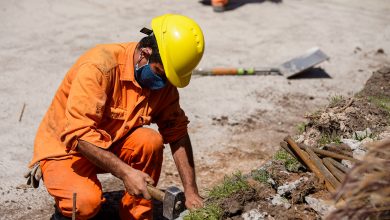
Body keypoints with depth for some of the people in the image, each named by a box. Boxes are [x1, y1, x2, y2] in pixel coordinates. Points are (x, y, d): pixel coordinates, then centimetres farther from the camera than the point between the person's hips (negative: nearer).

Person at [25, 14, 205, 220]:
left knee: (151, 140, -25)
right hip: (63, 148, -5)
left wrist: (191, 192, -10)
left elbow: (178, 132, -5)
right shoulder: (99, 67, -29)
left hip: (112, 146, 6)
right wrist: (125, 172, -36)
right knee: (86, 202, -34)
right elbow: (78, 134, -33)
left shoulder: (162, 80, -8)